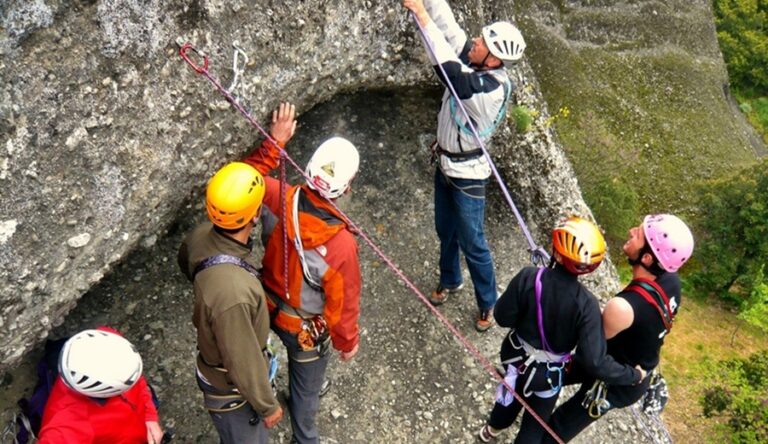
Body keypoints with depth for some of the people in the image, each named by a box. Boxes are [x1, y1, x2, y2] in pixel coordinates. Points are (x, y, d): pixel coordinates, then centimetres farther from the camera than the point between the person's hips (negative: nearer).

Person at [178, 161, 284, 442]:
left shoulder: (203, 235, -19)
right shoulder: (233, 294, -44)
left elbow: (185, 262, 7)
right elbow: (243, 362, -30)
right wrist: (267, 406, -13)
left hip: (213, 361, 7)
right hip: (232, 390, -7)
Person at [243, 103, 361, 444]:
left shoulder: (280, 200, -28)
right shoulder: (341, 243, -39)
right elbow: (343, 301, -23)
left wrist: (276, 139, -2)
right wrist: (347, 342, -4)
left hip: (269, 306, 5)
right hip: (305, 327, -5)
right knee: (307, 383, 24)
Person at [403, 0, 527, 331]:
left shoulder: (493, 89, -31)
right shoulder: (471, 63, -9)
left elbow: (448, 69, -41)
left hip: (467, 174, -8)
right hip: (445, 164, 8)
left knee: (472, 243, 4)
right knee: (445, 230, 24)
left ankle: (488, 303, 24)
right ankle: (450, 280, 47)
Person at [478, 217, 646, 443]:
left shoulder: (528, 277, -29)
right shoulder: (586, 304, -32)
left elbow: (503, 317, -18)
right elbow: (595, 362, -30)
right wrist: (633, 374, -15)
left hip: (516, 356, 3)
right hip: (546, 373, -3)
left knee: (512, 392, 36)